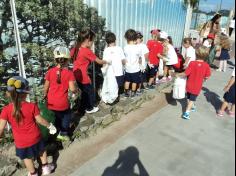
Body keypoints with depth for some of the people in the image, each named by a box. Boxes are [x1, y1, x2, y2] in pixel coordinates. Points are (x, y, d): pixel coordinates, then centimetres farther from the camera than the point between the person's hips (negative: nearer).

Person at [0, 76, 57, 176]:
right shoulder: (32, 106, -21)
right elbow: (40, 120, -12)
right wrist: (49, 126, 5)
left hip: (21, 142, 1)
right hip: (35, 138, 0)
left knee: (27, 158, 24)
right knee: (42, 150, 27)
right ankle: (45, 168, 43)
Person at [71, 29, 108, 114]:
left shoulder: (76, 48, 0)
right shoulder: (87, 51, -21)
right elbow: (98, 61, -12)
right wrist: (106, 62, 6)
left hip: (76, 75, 8)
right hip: (83, 76, -7)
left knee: (84, 91, 25)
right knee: (90, 91, 14)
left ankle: (83, 107, 38)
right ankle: (90, 108, 29)